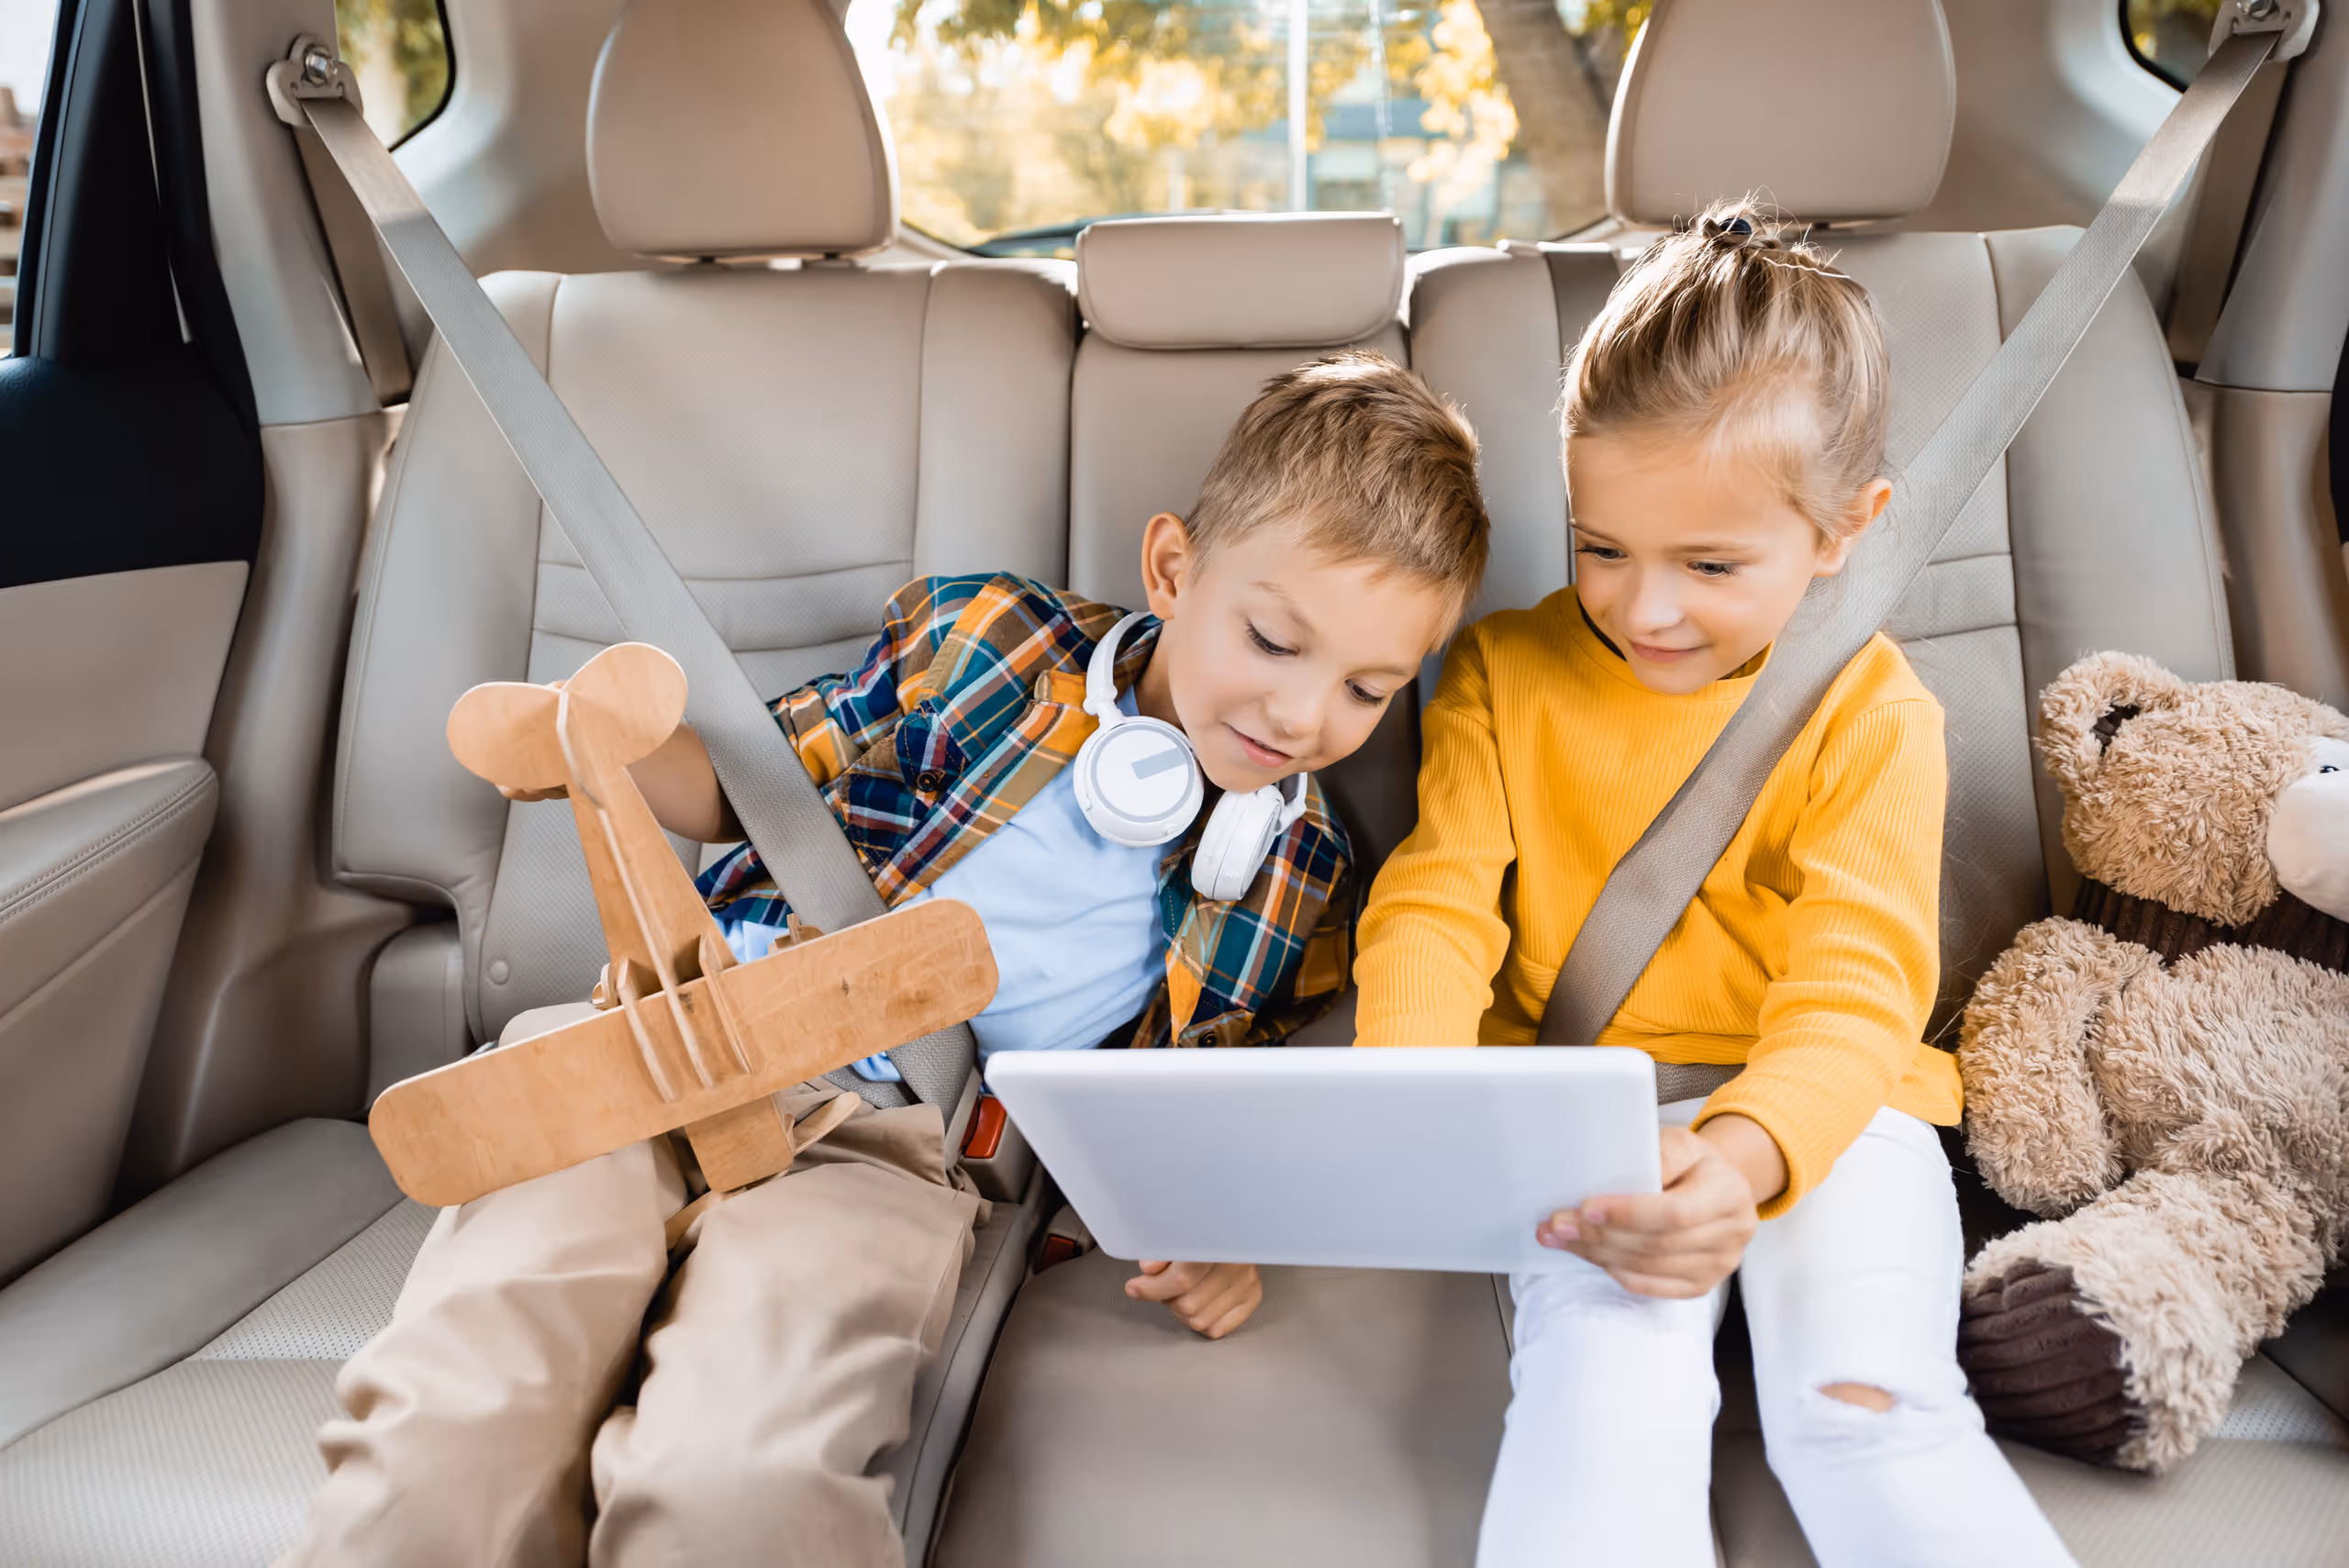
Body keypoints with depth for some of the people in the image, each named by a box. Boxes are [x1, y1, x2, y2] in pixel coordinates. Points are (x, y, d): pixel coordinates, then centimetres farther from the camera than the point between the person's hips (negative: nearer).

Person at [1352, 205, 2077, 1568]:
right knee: (1604, 1393, -27)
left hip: (1812, 1112, 0)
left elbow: (1852, 994, -10)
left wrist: (1741, 1155, -32)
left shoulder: (1872, 716, -2)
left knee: (1866, 1399, -23)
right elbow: (1435, 908, -1)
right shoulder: (1504, 674, 4)